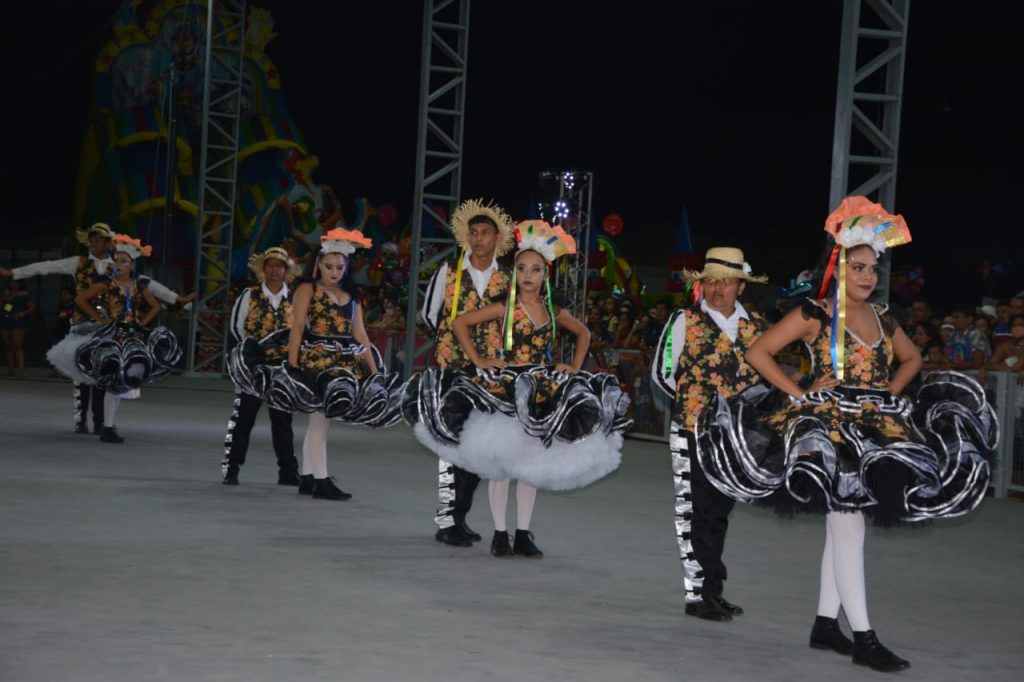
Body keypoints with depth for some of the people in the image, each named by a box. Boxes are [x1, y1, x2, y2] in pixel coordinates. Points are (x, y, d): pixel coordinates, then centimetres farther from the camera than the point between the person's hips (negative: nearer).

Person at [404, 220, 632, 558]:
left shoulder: (553, 312, 6)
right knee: (501, 460, -2)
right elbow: (460, 323, -8)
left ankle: (523, 534, 15)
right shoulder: (505, 308, -6)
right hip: (505, 388, -4)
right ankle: (500, 534, 6)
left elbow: (583, 333, 22)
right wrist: (478, 360, -10)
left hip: (541, 392, 4)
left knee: (532, 463, 7)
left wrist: (575, 366, 10)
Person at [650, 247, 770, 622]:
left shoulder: (757, 327, 9)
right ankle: (699, 593, -1)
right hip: (693, 431, -4)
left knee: (720, 512, 10)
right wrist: (695, 402, 0)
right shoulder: (685, 321, -2)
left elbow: (766, 375, 20)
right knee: (695, 512, -3)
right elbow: (662, 372, 2)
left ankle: (712, 591, 17)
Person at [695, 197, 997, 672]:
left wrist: (891, 393, 11)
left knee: (842, 528, 11)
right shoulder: (814, 316, -6)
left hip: (876, 433, 6)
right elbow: (758, 353, -6)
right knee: (848, 527, -10)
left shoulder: (882, 320, 11)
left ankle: (826, 624, 20)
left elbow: (911, 359, 29)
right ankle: (864, 639, -9)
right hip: (829, 430, -6)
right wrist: (798, 395, -11)